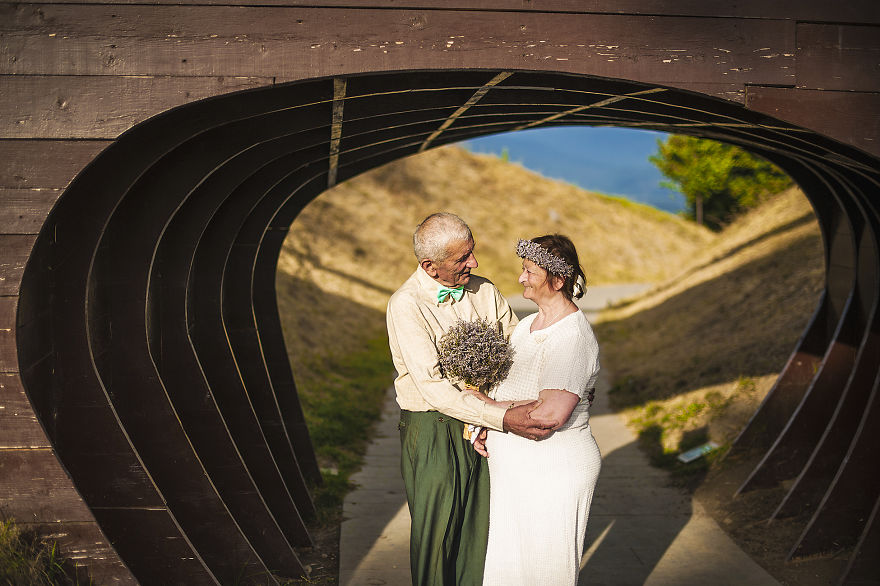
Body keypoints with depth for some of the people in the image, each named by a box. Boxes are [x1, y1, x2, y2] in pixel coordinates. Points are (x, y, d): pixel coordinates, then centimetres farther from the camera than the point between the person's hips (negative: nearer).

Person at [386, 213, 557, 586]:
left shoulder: (485, 292, 2)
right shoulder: (406, 305, -16)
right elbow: (432, 387, -24)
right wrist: (503, 418, -30)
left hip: (483, 426, 4)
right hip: (432, 432, -4)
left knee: (480, 526, 10)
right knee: (436, 530, 7)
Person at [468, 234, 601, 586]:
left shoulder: (573, 336, -21)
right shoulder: (527, 325, 9)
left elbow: (551, 414, -28)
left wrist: (489, 406, -16)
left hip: (554, 472, -9)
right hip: (514, 467, 9)